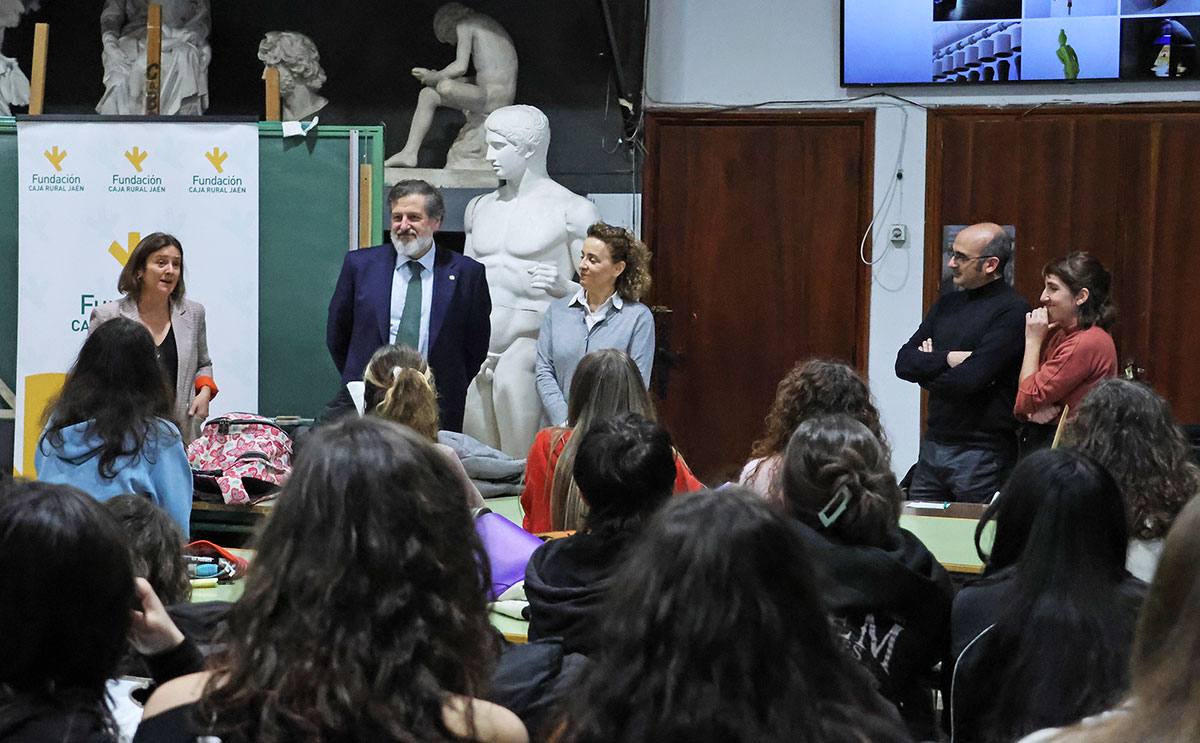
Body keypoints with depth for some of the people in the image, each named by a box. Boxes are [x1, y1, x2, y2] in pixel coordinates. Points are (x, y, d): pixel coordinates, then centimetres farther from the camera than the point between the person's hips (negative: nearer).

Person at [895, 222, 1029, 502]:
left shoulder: (1012, 311, -11)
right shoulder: (947, 305, 13)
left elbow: (969, 379, -21)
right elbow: (903, 363, 5)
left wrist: (927, 368, -4)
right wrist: (947, 359, -12)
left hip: (981, 454, -7)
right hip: (933, 445, 7)